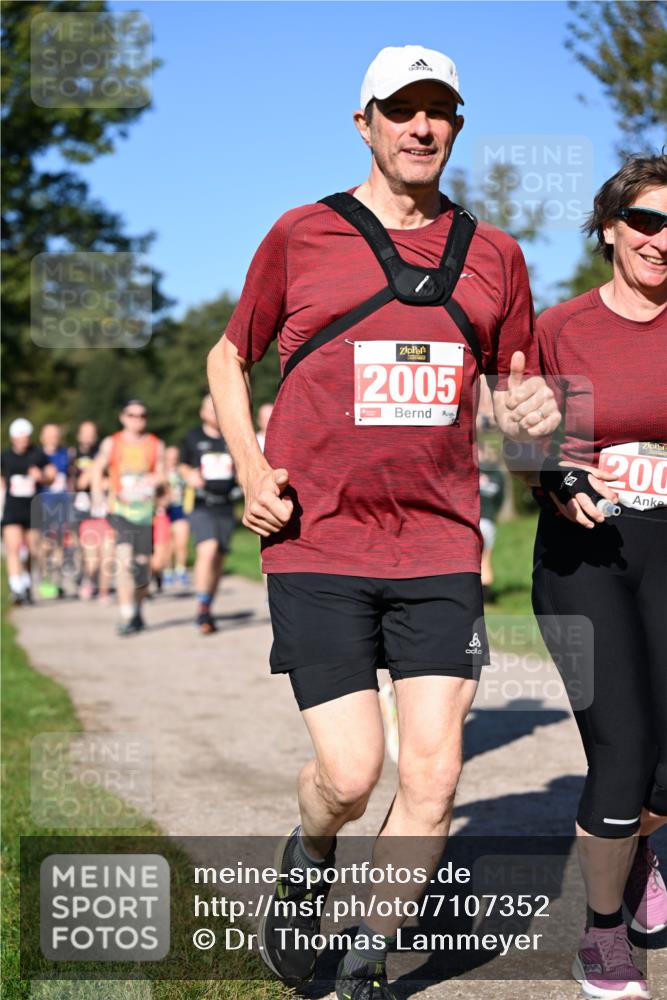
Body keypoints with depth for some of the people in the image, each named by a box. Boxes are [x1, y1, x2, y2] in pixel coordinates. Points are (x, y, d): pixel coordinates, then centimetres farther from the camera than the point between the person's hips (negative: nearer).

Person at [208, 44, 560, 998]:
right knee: (350, 773, -9)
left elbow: (514, 392, 21)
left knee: (433, 775, -3)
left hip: (440, 549, 3)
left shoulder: (494, 256, 11)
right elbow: (228, 357, 15)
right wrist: (250, 467, -1)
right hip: (317, 544, -2)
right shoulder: (301, 236, 4)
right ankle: (307, 857, 29)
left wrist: (533, 410, -5)